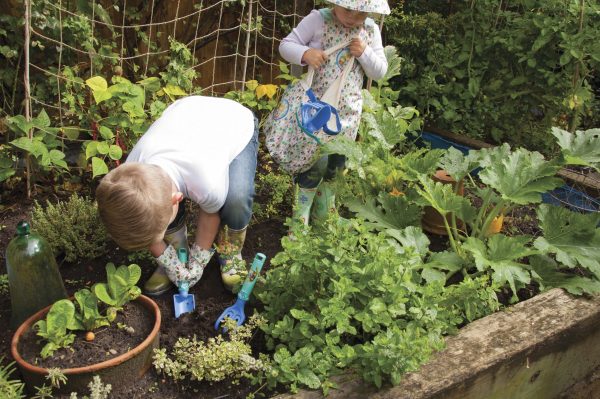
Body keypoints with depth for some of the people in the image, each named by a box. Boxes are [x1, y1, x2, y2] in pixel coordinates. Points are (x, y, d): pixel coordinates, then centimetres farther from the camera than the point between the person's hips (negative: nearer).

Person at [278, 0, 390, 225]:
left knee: (336, 165, 15)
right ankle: (300, 220, 8)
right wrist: (305, 53, -28)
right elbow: (286, 46, -7)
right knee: (316, 162, -8)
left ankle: (324, 214, 36)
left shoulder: (371, 31, 1)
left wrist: (364, 53, -14)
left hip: (348, 111, 5)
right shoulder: (318, 19, -10)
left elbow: (380, 72, 4)